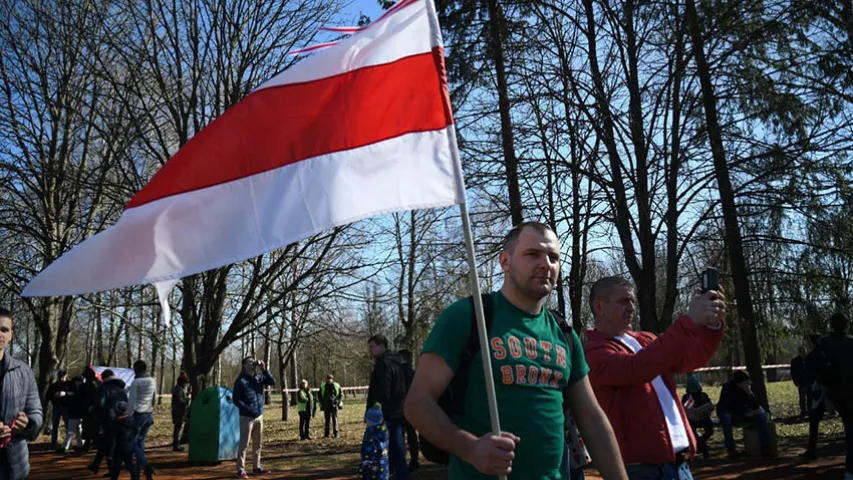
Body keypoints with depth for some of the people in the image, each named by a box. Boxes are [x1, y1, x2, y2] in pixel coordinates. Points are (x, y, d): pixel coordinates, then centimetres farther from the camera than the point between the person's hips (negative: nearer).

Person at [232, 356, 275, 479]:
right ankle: (241, 469, 3)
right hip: (246, 417, -6)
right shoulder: (241, 380, -9)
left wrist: (264, 369, -11)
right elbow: (236, 399, -10)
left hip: (259, 416, 6)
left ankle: (257, 467, 21)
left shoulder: (259, 377, 7)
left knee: (257, 443, 12)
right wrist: (248, 410, -17)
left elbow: (272, 382, -2)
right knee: (244, 444, -3)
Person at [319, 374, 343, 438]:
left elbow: (341, 395, 10)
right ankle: (326, 434, 7)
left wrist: (339, 402, -1)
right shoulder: (322, 387, 6)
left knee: (335, 419, -2)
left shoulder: (337, 386, 3)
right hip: (326, 406, 1)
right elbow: (320, 396, 16)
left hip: (334, 405, -1)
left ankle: (336, 434, 4)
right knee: (327, 420, 2)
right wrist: (321, 404, 7)